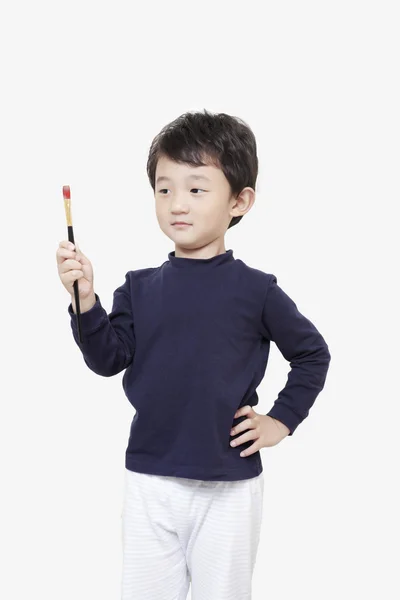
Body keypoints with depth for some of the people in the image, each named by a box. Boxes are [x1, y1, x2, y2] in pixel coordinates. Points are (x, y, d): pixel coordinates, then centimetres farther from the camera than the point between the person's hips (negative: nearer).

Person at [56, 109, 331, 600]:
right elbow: (109, 360, -4)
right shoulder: (140, 288, 2)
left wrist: (282, 419, 1)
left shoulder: (256, 290, -5)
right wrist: (85, 301, -16)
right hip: (150, 483, 2)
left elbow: (312, 354, 6)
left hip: (229, 487, -2)